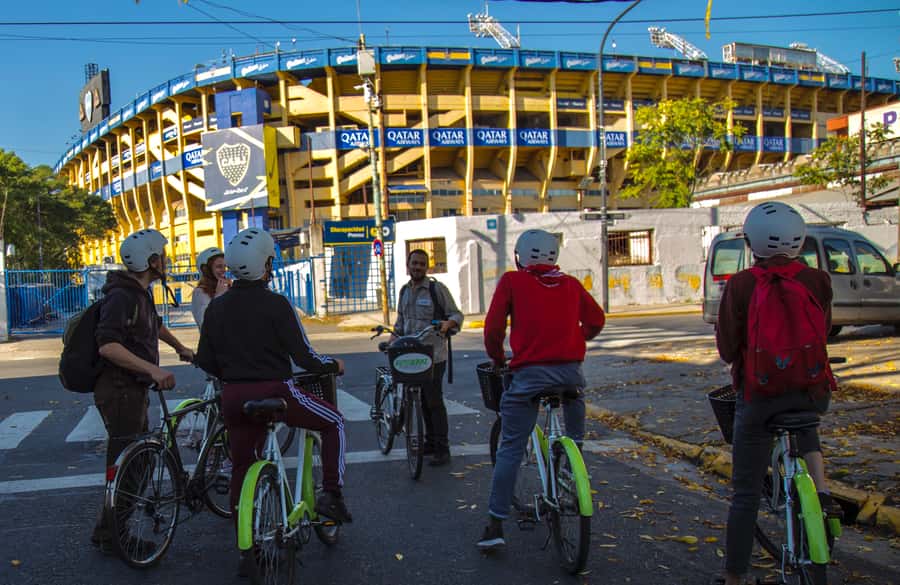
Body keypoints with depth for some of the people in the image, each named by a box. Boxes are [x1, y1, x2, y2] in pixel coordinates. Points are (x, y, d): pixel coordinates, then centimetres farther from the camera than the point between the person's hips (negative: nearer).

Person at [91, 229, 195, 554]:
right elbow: (107, 345, -30)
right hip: (120, 390, -10)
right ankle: (111, 536, 9)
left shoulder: (140, 294, 13)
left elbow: (155, 325, 34)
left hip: (133, 389, 10)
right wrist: (153, 369, -35)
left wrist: (180, 347, 45)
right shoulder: (122, 296, -18)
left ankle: (108, 531, 28)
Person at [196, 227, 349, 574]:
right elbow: (303, 356, -12)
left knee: (242, 468, 16)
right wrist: (334, 366, 6)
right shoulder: (276, 304, -11)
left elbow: (205, 360, 9)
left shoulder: (216, 307, 5)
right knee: (334, 422, 15)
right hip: (275, 391, -5)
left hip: (233, 398, 6)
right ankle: (332, 496, 8)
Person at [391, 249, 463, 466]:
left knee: (434, 401, -7)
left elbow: (456, 314, -6)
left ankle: (442, 450, -1)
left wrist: (448, 323, -27)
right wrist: (394, 336, 8)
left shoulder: (437, 288, -6)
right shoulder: (404, 291, 14)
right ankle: (430, 442, 26)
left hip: (433, 354, -6)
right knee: (422, 401, 13)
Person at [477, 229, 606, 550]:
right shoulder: (571, 283, 13)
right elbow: (596, 320, 17)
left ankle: (495, 526, 3)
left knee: (511, 450, 3)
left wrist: (497, 359, 16)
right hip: (571, 371, 3)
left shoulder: (512, 281, 5)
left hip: (529, 372, -3)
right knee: (574, 441, 29)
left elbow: (493, 327, -1)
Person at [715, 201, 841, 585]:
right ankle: (821, 491, 17)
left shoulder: (741, 285, -12)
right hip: (813, 392, 3)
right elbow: (823, 332, 11)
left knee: (746, 495, 8)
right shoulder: (818, 280, -4)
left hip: (759, 395, -3)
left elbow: (727, 348, -7)